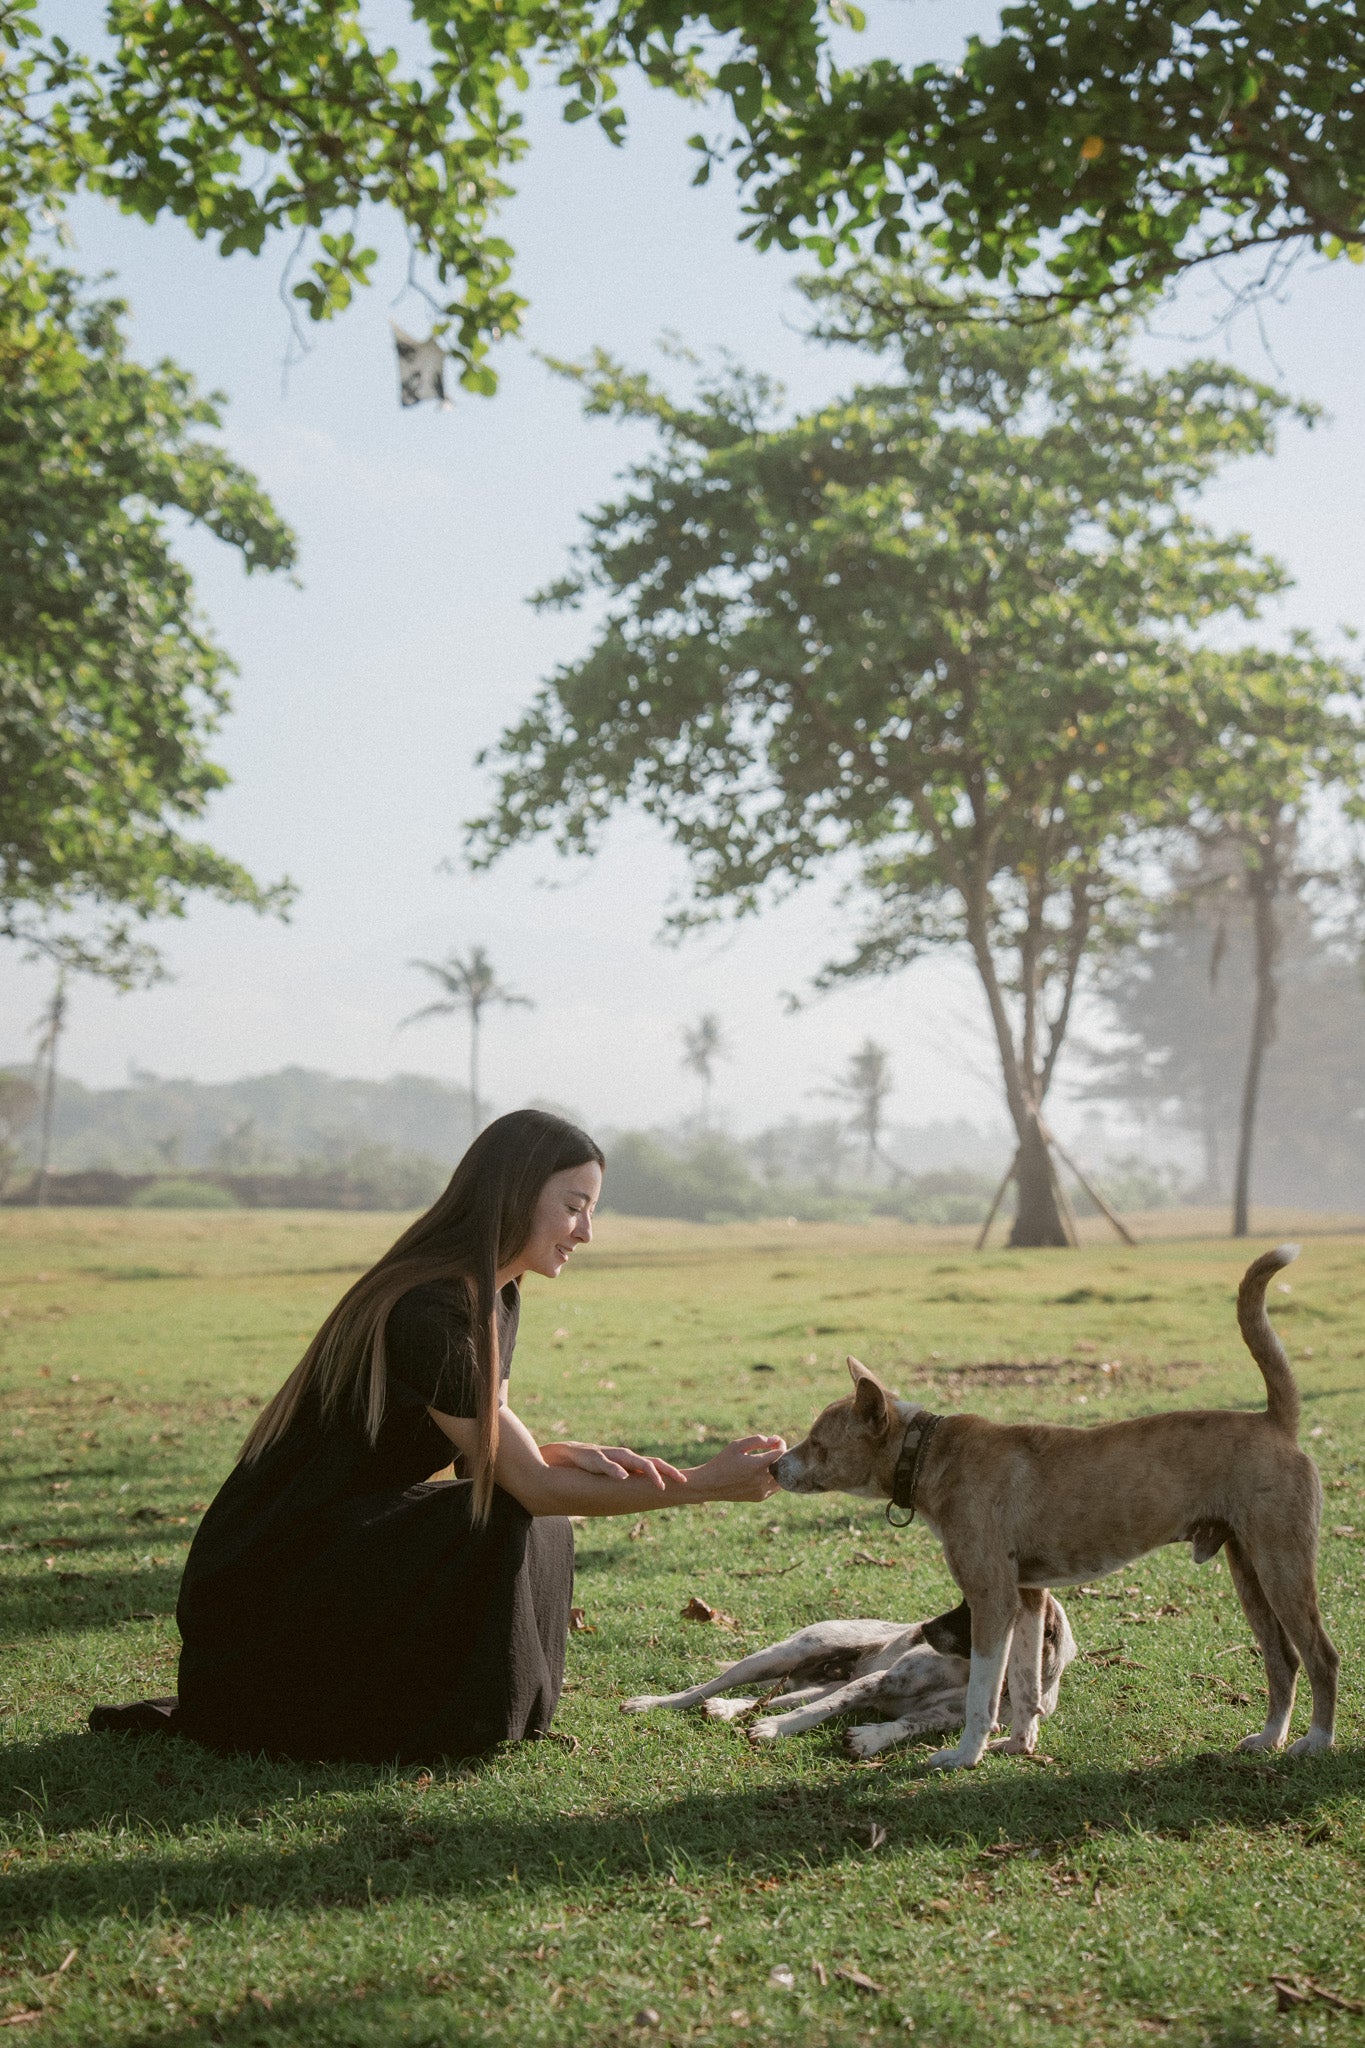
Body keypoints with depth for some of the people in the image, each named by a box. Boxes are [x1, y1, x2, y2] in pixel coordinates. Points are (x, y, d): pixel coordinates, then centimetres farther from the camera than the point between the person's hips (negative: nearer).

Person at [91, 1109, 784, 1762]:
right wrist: (704, 1484, -21)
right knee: (500, 1526, -22)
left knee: (540, 1536, -3)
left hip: (349, 1538, 9)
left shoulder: (495, 1299, 5)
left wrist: (572, 1455, -12)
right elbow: (533, 1489, -22)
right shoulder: (426, 1314, -25)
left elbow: (496, 1451, 9)